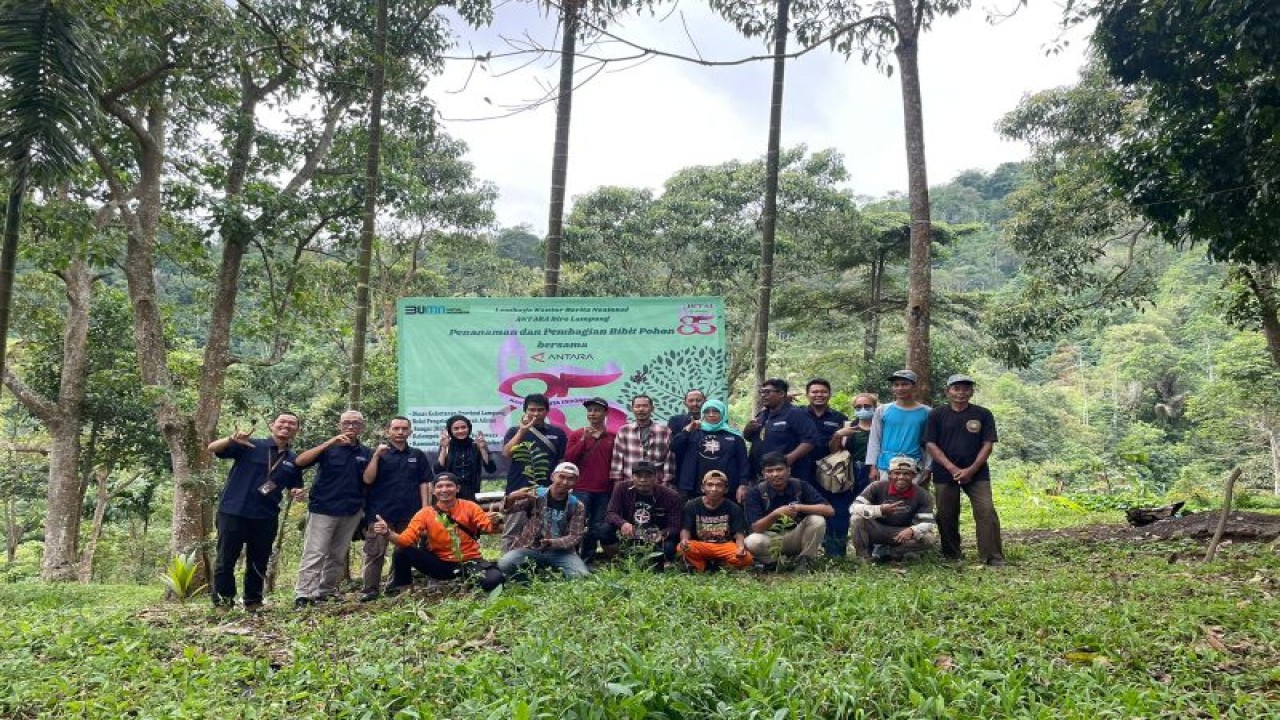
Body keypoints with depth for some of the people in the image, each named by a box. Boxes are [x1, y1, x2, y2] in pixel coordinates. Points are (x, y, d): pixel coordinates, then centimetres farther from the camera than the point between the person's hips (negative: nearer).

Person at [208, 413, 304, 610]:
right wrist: (232, 439, -28)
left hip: (266, 518, 4)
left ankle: (253, 601, 25)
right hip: (233, 512, -4)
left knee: (259, 562, 12)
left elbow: (294, 487, 22)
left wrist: (297, 493, -3)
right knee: (226, 559, 3)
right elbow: (212, 448, -8)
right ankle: (223, 601, 15)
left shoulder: (293, 460, 10)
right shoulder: (250, 446, -3)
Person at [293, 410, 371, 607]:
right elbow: (300, 461, -15)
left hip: (351, 512, 4)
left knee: (338, 556, 11)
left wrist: (376, 457, -13)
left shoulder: (365, 453, 9)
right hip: (323, 509, -4)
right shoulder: (328, 448, -1)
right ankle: (302, 595, -9)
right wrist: (329, 443, -22)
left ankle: (326, 590, 22)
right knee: (315, 554, -8)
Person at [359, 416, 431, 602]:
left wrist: (425, 508, 0)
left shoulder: (417, 455, 9)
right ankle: (369, 588, 1)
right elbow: (367, 479, -6)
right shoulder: (379, 453, 4)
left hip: (409, 513, 2)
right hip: (380, 511, -2)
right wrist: (376, 456, -15)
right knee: (374, 552, -3)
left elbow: (424, 483, 8)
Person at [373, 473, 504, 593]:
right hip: (441, 565, 2)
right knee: (402, 551, -17)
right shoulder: (425, 514, -5)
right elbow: (406, 540, -15)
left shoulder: (469, 507, -6)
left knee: (494, 579, -32)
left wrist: (494, 523, -40)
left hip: (470, 562, -1)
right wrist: (387, 533, -35)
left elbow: (489, 527, -15)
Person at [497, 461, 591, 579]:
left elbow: (575, 537, -4)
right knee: (504, 564, -28)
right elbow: (507, 510, -10)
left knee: (582, 576, -25)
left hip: (560, 552, 1)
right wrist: (511, 498, -35)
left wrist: (553, 543, -23)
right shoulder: (535, 495, -1)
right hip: (530, 548, -1)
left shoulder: (577, 506, 2)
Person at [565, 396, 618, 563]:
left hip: (605, 492, 1)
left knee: (600, 528, 2)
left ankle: (588, 561, 11)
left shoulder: (613, 437, 9)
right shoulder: (576, 435, 8)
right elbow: (568, 458, -2)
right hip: (581, 490, -1)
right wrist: (584, 439, -10)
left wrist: (617, 487, 6)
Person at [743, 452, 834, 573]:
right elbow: (756, 528, -20)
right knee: (752, 542, -34)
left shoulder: (800, 486, -10)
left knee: (817, 520, -27)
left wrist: (800, 507, -31)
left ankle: (805, 561, -7)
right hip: (771, 538, -1)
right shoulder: (755, 492, -13)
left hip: (796, 536, 1)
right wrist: (775, 514, -37)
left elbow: (829, 510, -18)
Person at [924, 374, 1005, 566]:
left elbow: (988, 444, 0)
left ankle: (993, 557, -5)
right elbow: (931, 444, -2)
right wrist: (952, 468, -12)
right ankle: (951, 557, 19)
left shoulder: (983, 414, 4)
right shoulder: (937, 414, 3)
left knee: (987, 512, -10)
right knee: (946, 516, 5)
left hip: (977, 473, 0)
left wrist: (971, 469, -12)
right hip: (945, 474, 0)